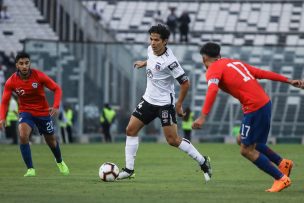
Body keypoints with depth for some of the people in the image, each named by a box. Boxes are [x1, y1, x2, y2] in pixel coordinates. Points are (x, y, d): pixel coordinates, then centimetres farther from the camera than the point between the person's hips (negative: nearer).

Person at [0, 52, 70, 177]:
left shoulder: (39, 76, -20)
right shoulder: (11, 82, -16)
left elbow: (57, 89, -12)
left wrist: (56, 106, -27)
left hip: (43, 112, 0)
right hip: (26, 112, 0)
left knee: (51, 140, 15)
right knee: (23, 135, -28)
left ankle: (60, 162, 48)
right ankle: (30, 169, -18)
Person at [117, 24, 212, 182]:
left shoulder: (169, 61, -24)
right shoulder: (150, 50, -1)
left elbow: (185, 83, -20)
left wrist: (179, 105, -13)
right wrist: (144, 63, 28)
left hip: (164, 104, -8)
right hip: (148, 99, 8)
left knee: (173, 140, -9)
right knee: (131, 130, 1)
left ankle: (202, 161, 7)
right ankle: (129, 169, 6)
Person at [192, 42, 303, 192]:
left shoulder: (213, 69, -3)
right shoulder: (234, 62, 20)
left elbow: (212, 91, -22)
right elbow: (261, 73, 18)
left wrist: (203, 117, -30)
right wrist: (288, 81, 20)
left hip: (254, 109, -9)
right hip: (265, 102, 9)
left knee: (247, 150, 2)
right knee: (243, 140, 25)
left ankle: (281, 179, 2)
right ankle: (282, 163, 22)